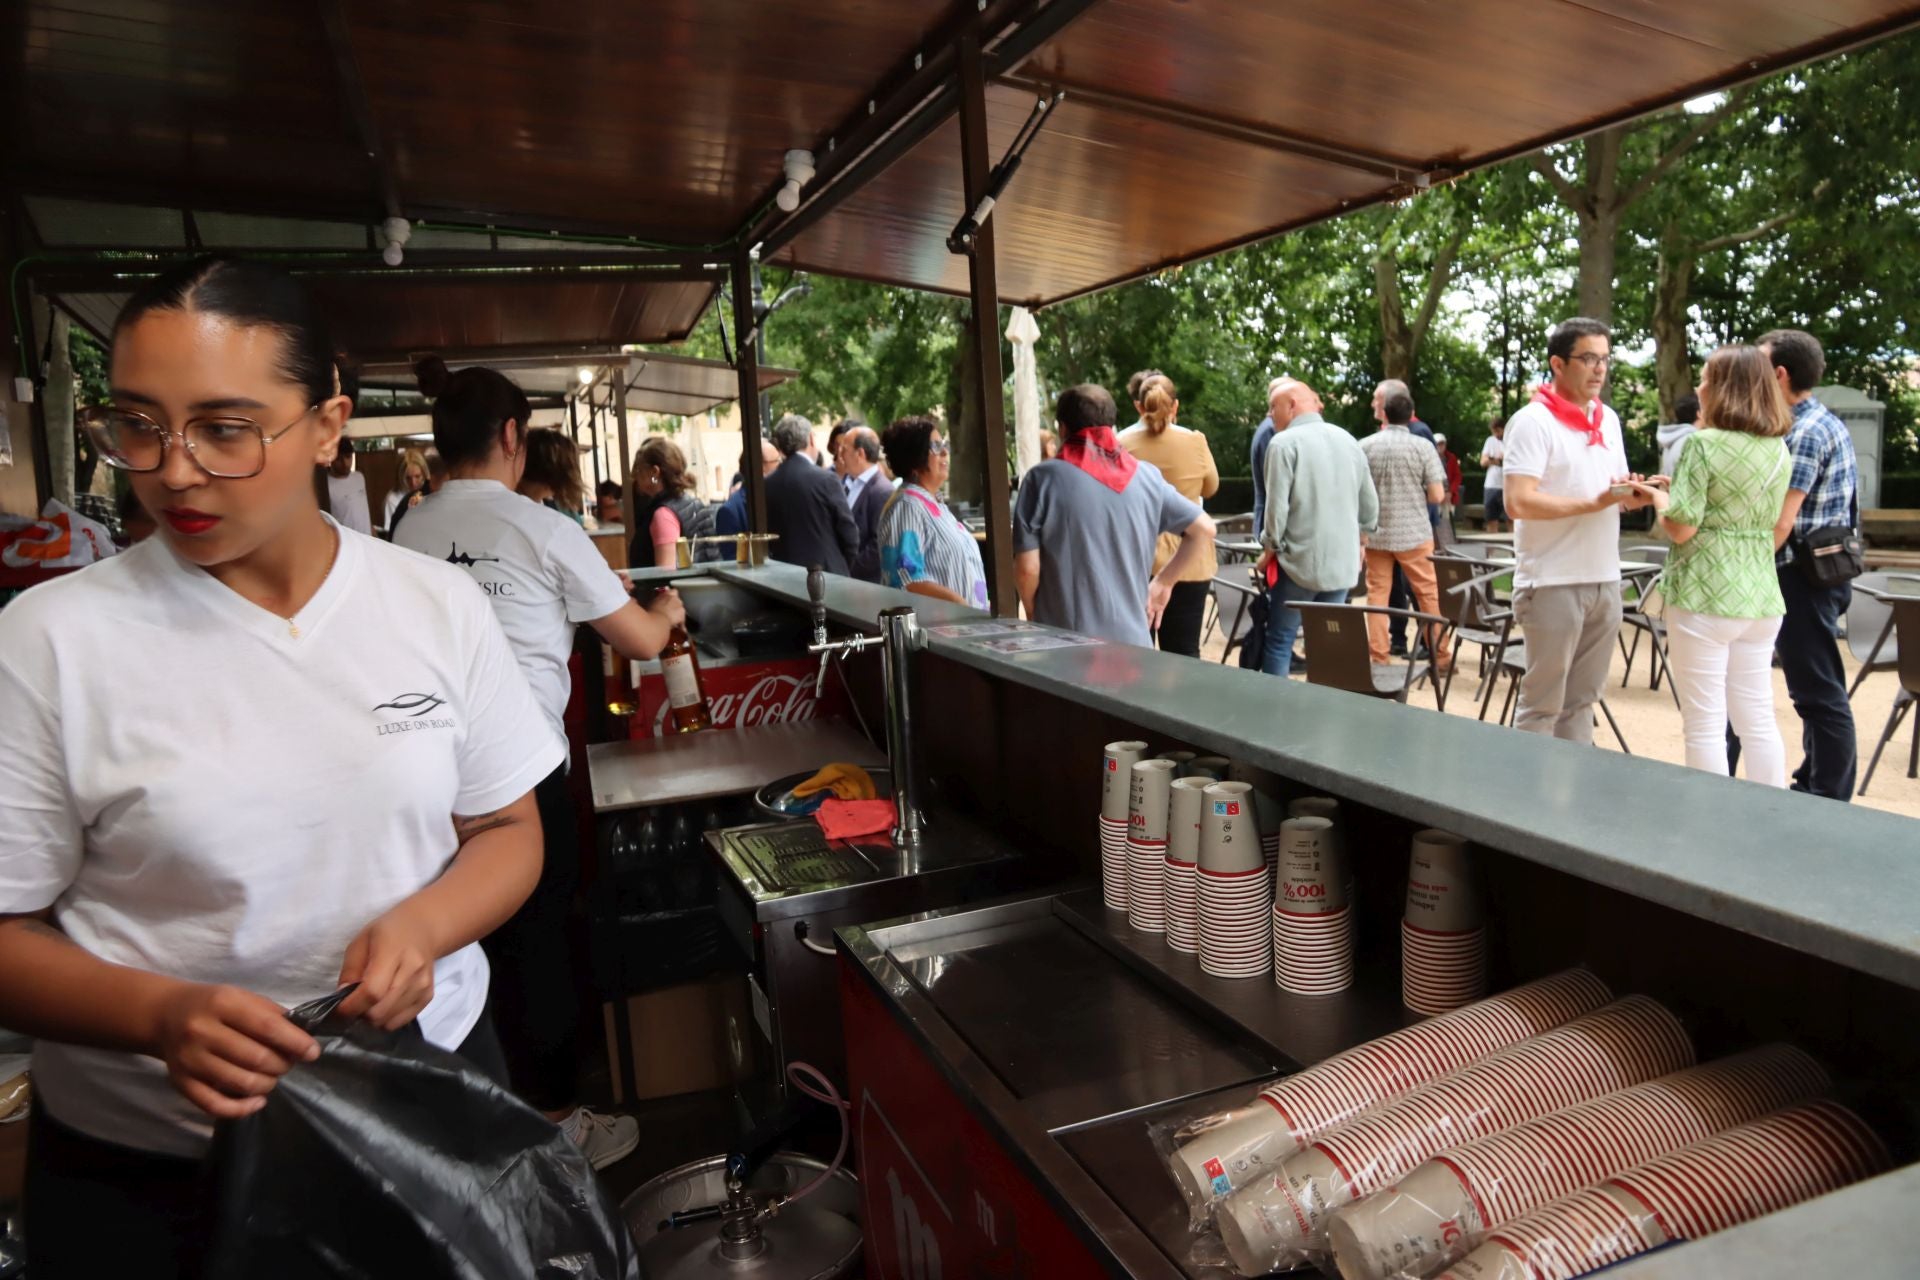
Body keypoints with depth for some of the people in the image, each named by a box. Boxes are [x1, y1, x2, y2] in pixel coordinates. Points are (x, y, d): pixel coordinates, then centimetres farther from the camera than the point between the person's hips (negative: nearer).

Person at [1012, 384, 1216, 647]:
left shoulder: (1044, 479, -6)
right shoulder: (1147, 476, 5)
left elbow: (1027, 568, -9)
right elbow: (1204, 529, 12)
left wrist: (1033, 615, 9)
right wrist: (1163, 582, 16)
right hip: (1133, 639, 3)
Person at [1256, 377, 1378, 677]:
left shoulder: (1284, 443, -10)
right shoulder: (1348, 440, 9)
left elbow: (1277, 506, -14)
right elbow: (1370, 506, 13)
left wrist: (1270, 547, 1)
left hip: (1300, 561, -6)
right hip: (1343, 562, 6)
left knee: (1279, 642, 4)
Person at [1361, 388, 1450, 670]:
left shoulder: (1364, 446, -2)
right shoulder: (1423, 447, -6)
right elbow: (1437, 495, -7)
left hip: (1376, 534, 1)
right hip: (1414, 533, -1)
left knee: (1377, 594, 7)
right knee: (1428, 595, 8)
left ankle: (1378, 658, 9)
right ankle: (1439, 657, 14)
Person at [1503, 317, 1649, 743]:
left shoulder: (1608, 419, 14)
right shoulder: (1533, 421, -10)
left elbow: (1616, 492, 22)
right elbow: (1518, 502, -20)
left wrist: (1633, 496, -1)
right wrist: (1593, 504, -21)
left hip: (1605, 580, 7)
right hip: (1553, 583, -7)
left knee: (1581, 700, 14)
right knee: (1542, 705, 1)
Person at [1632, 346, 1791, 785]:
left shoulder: (1703, 444, -11)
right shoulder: (1778, 449, 9)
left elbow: (1682, 529, -14)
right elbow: (1768, 522, 18)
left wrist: (1658, 497, 5)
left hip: (1704, 595, -7)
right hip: (1761, 596, 7)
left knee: (1706, 725, 1)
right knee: (1759, 720, 13)